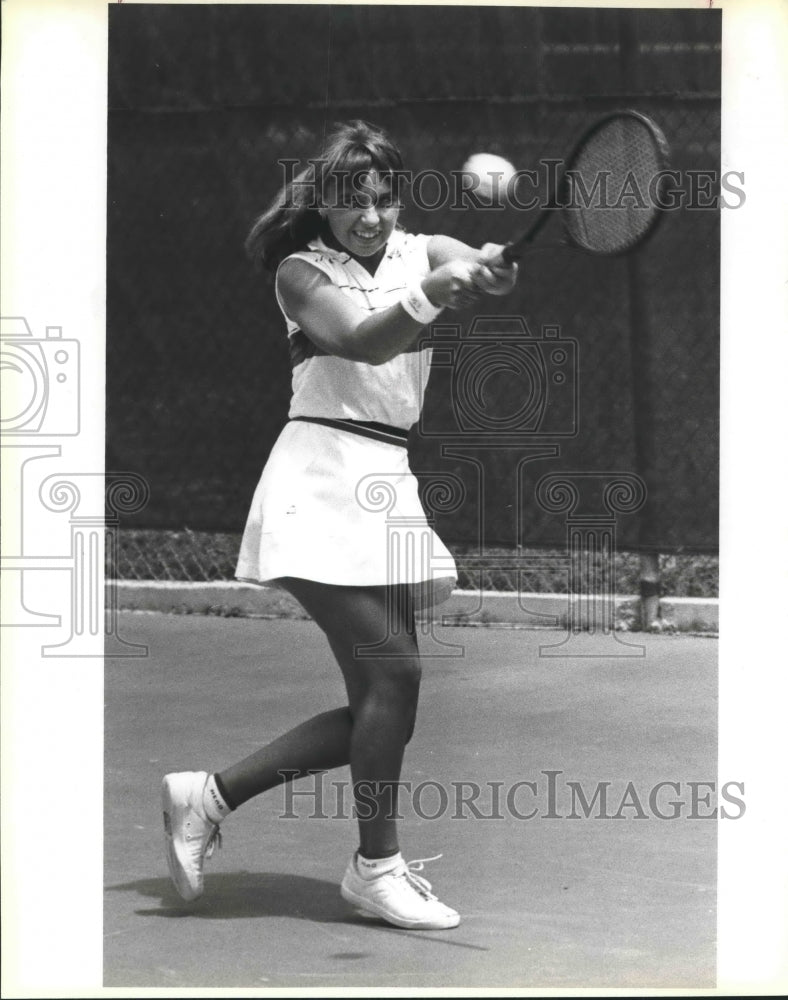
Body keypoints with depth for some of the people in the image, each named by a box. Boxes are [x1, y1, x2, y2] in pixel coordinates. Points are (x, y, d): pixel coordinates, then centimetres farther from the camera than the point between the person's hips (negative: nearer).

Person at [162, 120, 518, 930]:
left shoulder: (423, 253, 10)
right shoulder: (303, 272, -2)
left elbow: (495, 274, -12)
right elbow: (362, 343, -21)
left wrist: (489, 268, -36)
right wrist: (428, 294, -39)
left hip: (386, 483, 7)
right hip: (321, 485, -7)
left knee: (375, 706, 4)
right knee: (393, 673, -15)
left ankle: (209, 796, 14)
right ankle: (376, 868, -1)